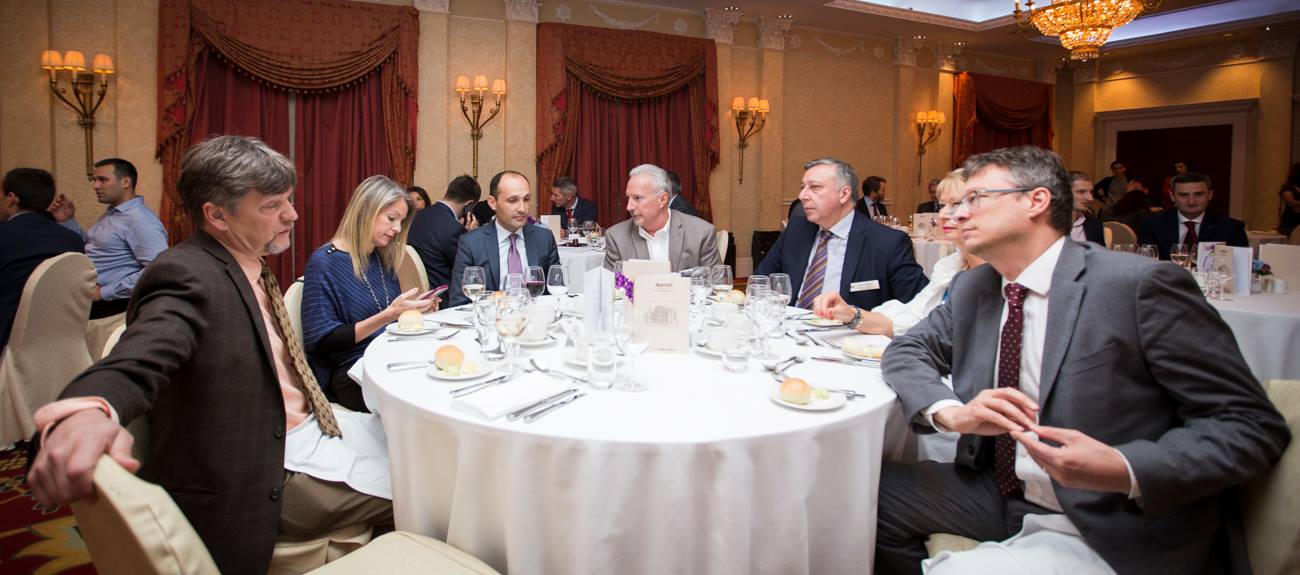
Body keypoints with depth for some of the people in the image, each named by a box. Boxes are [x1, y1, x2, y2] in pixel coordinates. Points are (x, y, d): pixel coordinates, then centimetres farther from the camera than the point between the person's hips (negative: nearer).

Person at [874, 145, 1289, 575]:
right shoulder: (972, 288, 4)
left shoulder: (1140, 286, -16)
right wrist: (951, 412, -15)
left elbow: (1254, 425, -13)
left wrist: (1124, 470, -31)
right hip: (1002, 500, 7)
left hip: (1116, 536, -6)